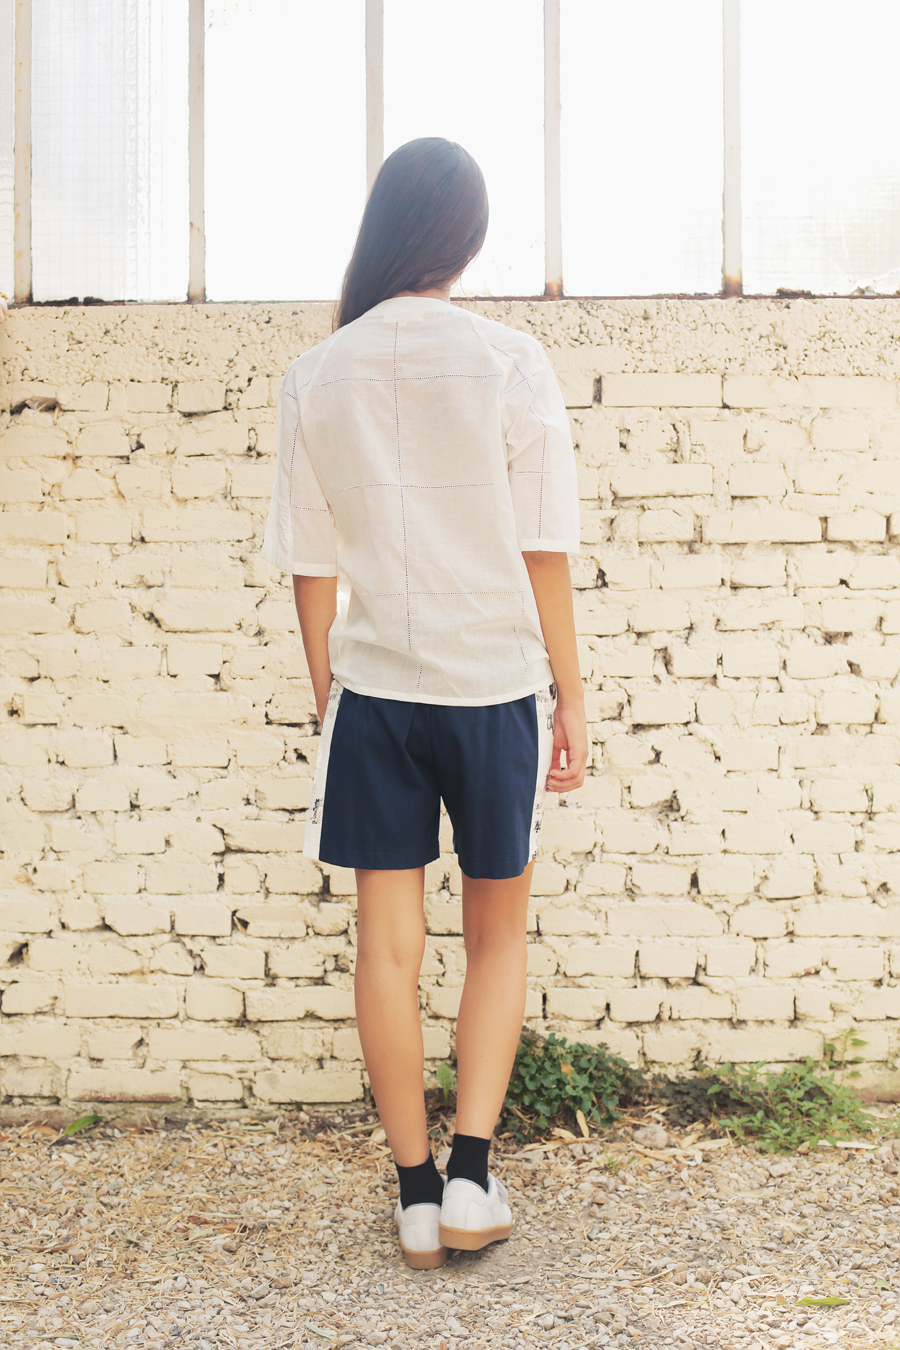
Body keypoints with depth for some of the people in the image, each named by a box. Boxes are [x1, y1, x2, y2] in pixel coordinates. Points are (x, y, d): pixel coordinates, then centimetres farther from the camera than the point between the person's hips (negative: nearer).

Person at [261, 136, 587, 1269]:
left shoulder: (314, 378, 0)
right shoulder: (510, 363, -6)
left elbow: (311, 566, 3)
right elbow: (544, 550, -6)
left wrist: (326, 696, 13)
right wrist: (570, 695, 2)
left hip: (372, 691, 1)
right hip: (494, 683, -1)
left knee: (388, 944, 10)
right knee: (497, 934, 16)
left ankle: (415, 1194, 19)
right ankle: (471, 1171, 11)